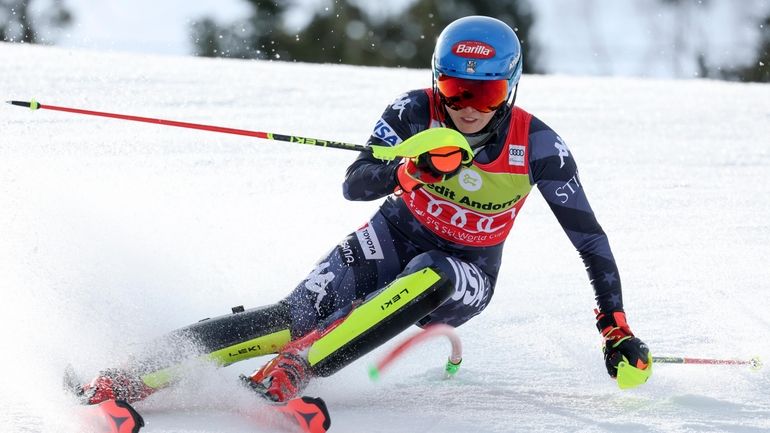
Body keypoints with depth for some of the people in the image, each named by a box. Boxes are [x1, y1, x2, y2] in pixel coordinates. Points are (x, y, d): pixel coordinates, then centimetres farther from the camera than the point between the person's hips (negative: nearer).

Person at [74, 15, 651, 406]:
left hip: (463, 278, 0)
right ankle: (136, 375, -31)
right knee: (302, 314, -26)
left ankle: (291, 371, -44)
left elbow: (589, 236, -10)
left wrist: (617, 327, -13)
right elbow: (354, 186, -21)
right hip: (396, 237, 0)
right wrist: (413, 169, -40)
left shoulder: (538, 146, -18)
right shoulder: (415, 112, -15)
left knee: (427, 279, -39)